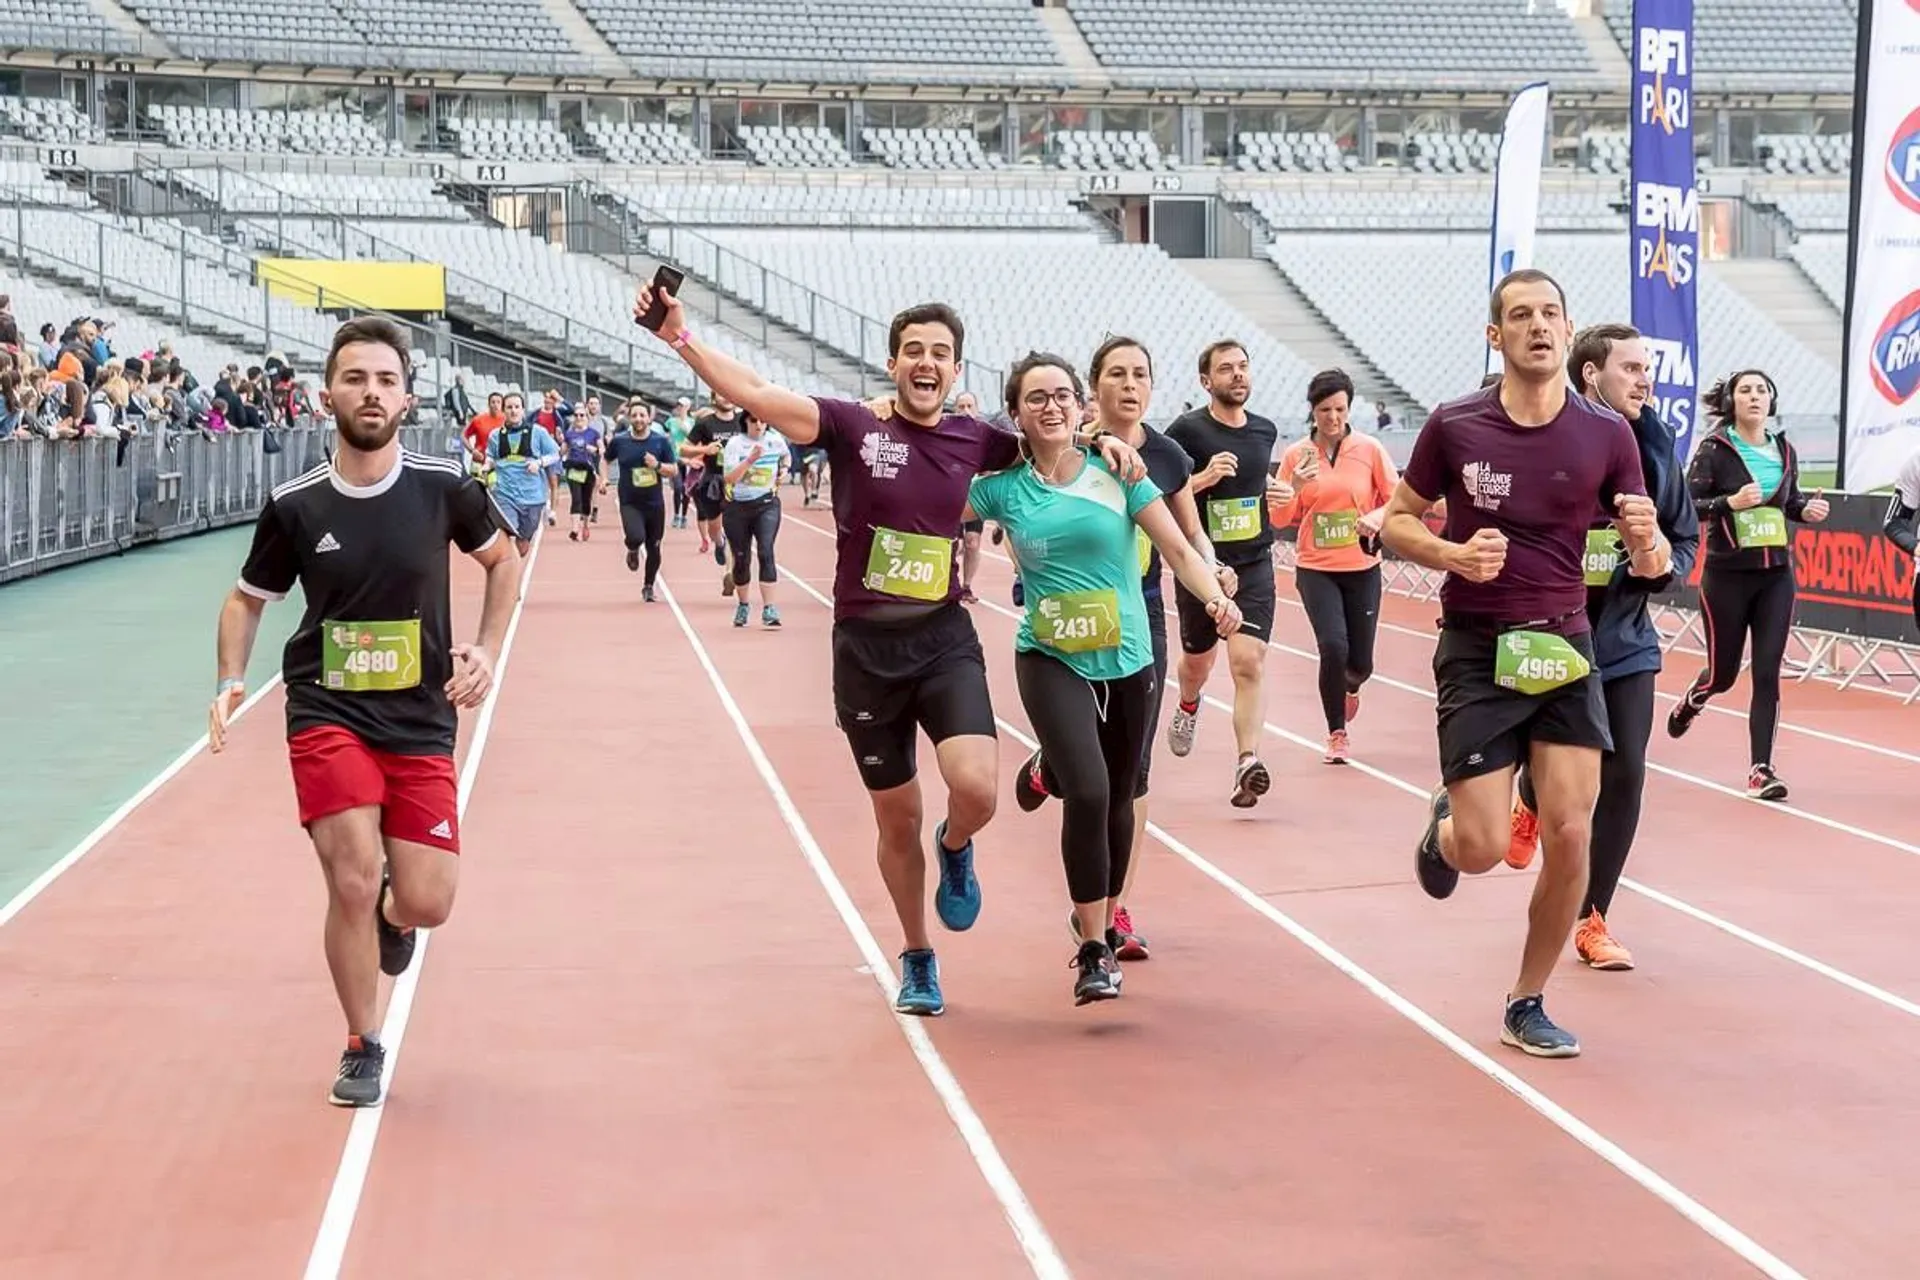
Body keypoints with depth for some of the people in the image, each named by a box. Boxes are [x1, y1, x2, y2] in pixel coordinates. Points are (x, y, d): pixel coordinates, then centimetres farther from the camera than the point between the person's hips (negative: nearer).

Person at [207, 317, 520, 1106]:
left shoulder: (444, 488, -6)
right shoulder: (295, 506, -6)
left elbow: (502, 558, 13)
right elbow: (248, 599, 10)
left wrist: (487, 652, 1)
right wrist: (231, 683, -5)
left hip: (422, 724, 1)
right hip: (326, 715, -1)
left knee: (425, 905, -5)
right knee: (354, 880, -16)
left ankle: (390, 915, 36)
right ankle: (362, 1050, 8)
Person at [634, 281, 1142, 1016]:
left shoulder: (973, 440, 1)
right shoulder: (853, 427, -7)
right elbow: (755, 396, -19)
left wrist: (1102, 441, 0)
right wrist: (681, 338, -30)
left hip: (945, 641, 1)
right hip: (866, 650, -1)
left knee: (976, 789, -22)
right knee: (897, 821, 10)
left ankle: (955, 851, 16)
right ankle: (918, 960, 33)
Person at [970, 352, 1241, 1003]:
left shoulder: (1118, 473, -2)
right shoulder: (1003, 487, -1)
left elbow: (1179, 550, -3)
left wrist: (1216, 599, -19)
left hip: (1128, 660, 2)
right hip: (1052, 662, -2)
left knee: (1119, 799, 13)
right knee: (1087, 792, -20)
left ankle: (1102, 921, 38)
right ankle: (1093, 951, -8)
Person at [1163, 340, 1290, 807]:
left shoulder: (1265, 431, 7)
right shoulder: (1187, 430, -9)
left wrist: (1277, 490, 8)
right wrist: (1205, 478, -23)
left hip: (1253, 563, 2)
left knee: (1249, 661, -16)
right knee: (1198, 659, 19)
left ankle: (1248, 764, -22)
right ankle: (1187, 708, 54)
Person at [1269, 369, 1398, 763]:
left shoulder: (1369, 449, -2)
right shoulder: (1297, 456, 0)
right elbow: (1279, 519, 1)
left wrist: (1377, 517, -21)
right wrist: (1295, 487, -17)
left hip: (1362, 568, 1)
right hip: (1315, 569, -1)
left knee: (1361, 663, 4)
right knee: (1333, 646, -19)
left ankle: (1350, 687, 45)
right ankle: (1336, 735, 1)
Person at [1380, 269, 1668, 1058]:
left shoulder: (1607, 434, -1)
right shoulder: (1454, 427, -6)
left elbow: (1649, 565, 4)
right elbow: (1395, 522, 5)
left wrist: (1646, 540, -20)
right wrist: (1452, 553, -15)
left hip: (1564, 646, 2)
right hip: (1477, 649, -2)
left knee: (1568, 832, -6)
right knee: (1483, 850, -8)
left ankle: (1527, 1005, 14)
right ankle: (1444, 822, 32)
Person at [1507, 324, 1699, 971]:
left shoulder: (1653, 446, 2)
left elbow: (1686, 536, 11)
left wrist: (1667, 565, -8)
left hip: (1626, 641, 4)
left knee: (1624, 773, -3)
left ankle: (1592, 919, 12)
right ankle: (1531, 802, 47)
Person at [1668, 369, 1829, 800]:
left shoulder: (1784, 451, 5)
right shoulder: (1714, 449, -8)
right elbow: (1686, 504, -13)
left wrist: (1808, 508, -1)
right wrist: (1731, 501, -26)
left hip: (1776, 574, 3)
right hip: (1727, 574, -3)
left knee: (1768, 673, -4)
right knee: (1722, 674, 9)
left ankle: (1761, 770, -1)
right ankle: (1687, 706, 44)